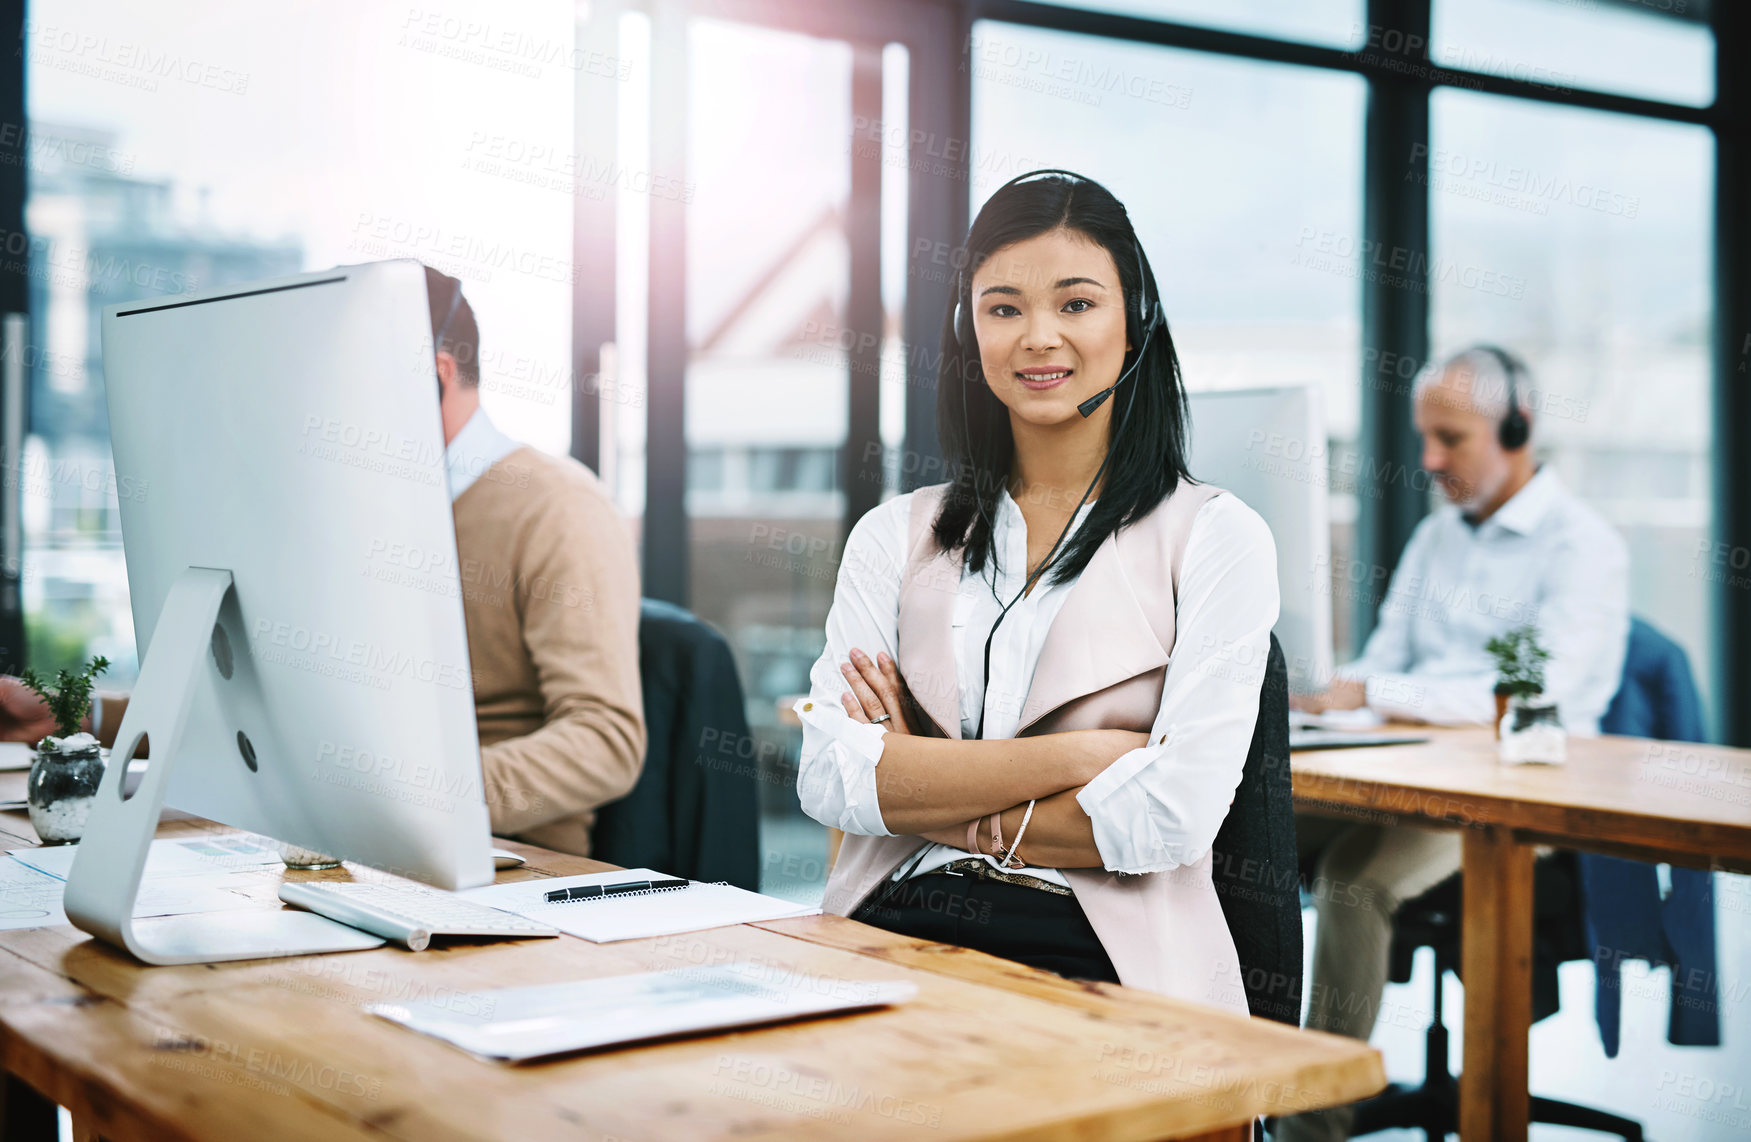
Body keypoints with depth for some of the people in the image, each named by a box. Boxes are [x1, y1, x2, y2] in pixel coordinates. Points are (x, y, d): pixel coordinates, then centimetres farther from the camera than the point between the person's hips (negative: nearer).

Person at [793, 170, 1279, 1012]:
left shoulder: (1214, 536, 6)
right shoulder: (894, 536, 16)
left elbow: (1174, 816, -5)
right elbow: (829, 776, 2)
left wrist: (926, 799, 1)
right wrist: (1076, 756, -6)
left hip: (1103, 968, -2)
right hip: (891, 937, 3)